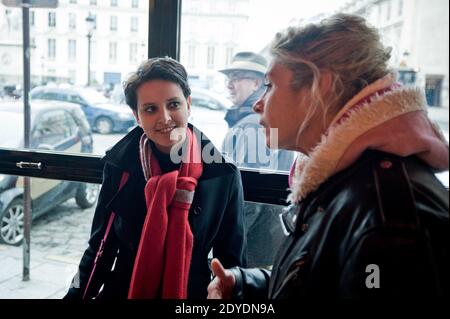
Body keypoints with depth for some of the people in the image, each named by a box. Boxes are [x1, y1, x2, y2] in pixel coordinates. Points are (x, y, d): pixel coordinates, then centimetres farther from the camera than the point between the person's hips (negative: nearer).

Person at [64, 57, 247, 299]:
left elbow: (231, 259, -7)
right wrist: (76, 295, -6)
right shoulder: (119, 165, -11)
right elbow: (101, 247, -2)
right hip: (122, 290, 2)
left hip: (192, 291, -1)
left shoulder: (222, 173, -15)